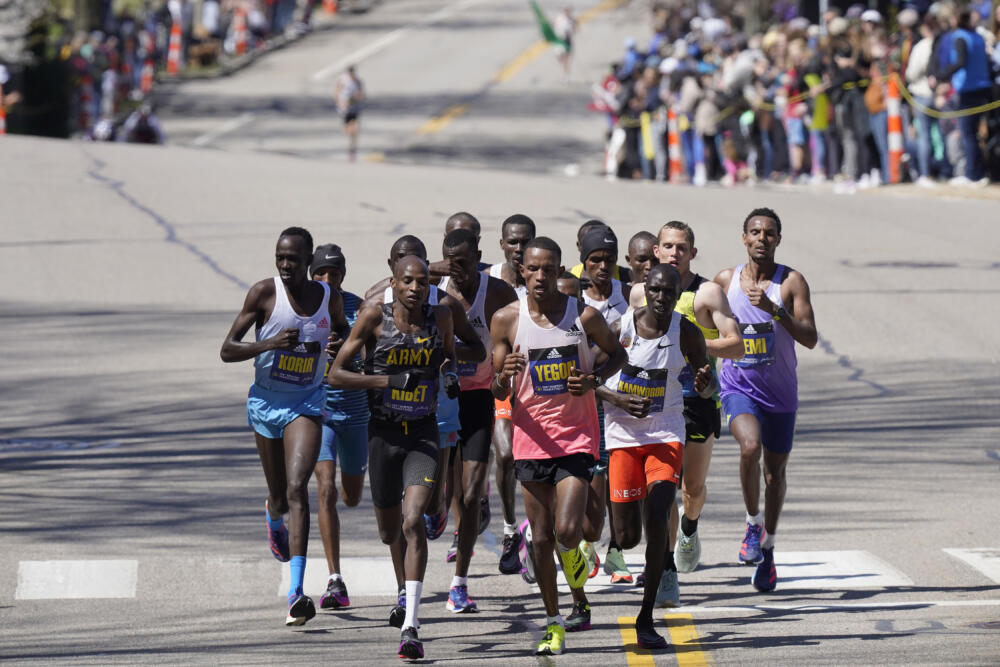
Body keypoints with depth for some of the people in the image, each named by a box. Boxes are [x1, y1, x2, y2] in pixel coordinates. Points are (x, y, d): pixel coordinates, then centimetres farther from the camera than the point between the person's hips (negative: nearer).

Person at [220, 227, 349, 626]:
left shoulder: (329, 298, -4)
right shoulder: (264, 293, -11)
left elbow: (345, 335, 16)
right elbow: (227, 350, -11)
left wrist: (336, 344, -9)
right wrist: (269, 345, -28)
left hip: (306, 403, -1)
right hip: (266, 402, 1)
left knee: (297, 490, -19)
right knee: (279, 496, 14)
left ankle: (296, 593, -26)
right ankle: (274, 517, 57)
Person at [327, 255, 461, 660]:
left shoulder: (440, 317, -1)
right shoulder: (375, 316, -8)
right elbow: (335, 374, -8)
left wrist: (451, 375, -3)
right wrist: (387, 381, -20)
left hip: (423, 433, 0)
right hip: (384, 433, 1)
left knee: (413, 523, -18)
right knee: (389, 532, 14)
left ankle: (411, 626, -20)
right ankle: (405, 590, 52)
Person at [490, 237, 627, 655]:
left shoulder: (583, 315, -5)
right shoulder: (507, 320, -2)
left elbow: (617, 353, 13)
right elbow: (498, 393, 1)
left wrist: (595, 380, -7)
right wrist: (505, 376, -22)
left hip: (577, 437, -1)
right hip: (532, 439, 1)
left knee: (566, 531, -16)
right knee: (540, 539, 5)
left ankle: (572, 555, 20)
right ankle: (553, 623, 19)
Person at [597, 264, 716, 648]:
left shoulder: (687, 334, -4)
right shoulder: (620, 330, -7)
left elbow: (707, 390, 7)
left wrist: (705, 382, -17)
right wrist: (616, 398, -17)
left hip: (666, 436, 0)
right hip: (622, 435, 0)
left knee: (656, 520, -18)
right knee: (627, 538, 0)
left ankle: (646, 618, -10)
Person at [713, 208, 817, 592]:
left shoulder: (791, 282, -8)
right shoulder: (725, 280, -1)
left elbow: (810, 339, -17)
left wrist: (774, 310, -28)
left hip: (780, 391, 1)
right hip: (738, 387, -1)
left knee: (775, 470, 13)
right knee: (750, 446, -29)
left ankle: (767, 549, 32)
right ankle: (753, 525, -10)